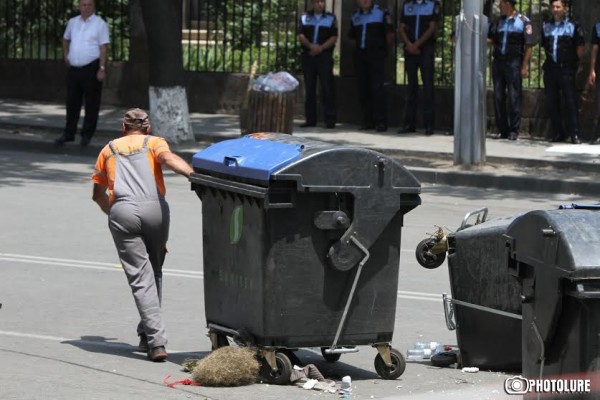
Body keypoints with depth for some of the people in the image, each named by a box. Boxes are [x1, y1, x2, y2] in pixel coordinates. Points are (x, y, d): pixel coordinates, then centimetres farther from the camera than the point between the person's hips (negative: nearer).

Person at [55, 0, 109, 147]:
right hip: (74, 68, 5)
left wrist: (102, 69, -16)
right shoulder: (73, 22, 10)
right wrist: (66, 55, 17)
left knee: (91, 103, 1)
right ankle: (69, 134, 16)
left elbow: (103, 48, -9)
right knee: (72, 102, 8)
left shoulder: (100, 24, -5)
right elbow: (66, 39, 30)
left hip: (91, 68, -5)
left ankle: (87, 135, 8)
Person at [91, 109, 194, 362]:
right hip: (154, 208, 0)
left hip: (122, 211, 0)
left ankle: (156, 341, -16)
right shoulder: (154, 142, 18)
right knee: (154, 271, 19)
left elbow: (98, 194, 30)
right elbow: (169, 159, -6)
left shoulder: (109, 150, 26)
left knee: (141, 278, -4)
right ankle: (148, 335, 21)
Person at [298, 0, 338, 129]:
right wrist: (311, 46, -15)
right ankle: (310, 119, 9)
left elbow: (334, 37, -1)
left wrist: (321, 48, -15)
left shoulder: (331, 18, 8)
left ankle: (330, 120, -10)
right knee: (309, 88, 4)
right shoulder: (305, 18, 13)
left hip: (325, 55, -3)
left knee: (327, 88, -9)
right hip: (308, 55, 3)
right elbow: (301, 35, 3)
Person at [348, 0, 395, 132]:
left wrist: (384, 47, 7)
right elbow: (352, 36, 22)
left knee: (377, 88, -12)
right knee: (363, 89, 4)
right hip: (361, 55, 5)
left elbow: (390, 33, -1)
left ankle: (381, 121, -11)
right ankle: (369, 121, 11)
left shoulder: (381, 13, -2)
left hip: (376, 55, -5)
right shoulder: (355, 16, 14)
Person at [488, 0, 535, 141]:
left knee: (514, 97, -3)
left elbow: (528, 46, -5)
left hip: (514, 62, -6)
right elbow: (491, 40, 15)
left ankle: (514, 131, 1)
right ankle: (502, 130, 10)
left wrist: (525, 66, -11)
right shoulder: (498, 22, 14)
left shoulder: (523, 21, -2)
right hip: (498, 61, 6)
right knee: (498, 97, 4)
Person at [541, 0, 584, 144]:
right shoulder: (546, 26, 13)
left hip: (566, 69, -5)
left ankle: (575, 134, -9)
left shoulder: (573, 26, 0)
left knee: (570, 102, -8)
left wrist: (575, 62, 3)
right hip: (550, 68, 5)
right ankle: (558, 133, 14)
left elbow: (580, 47, 2)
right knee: (552, 102, 6)